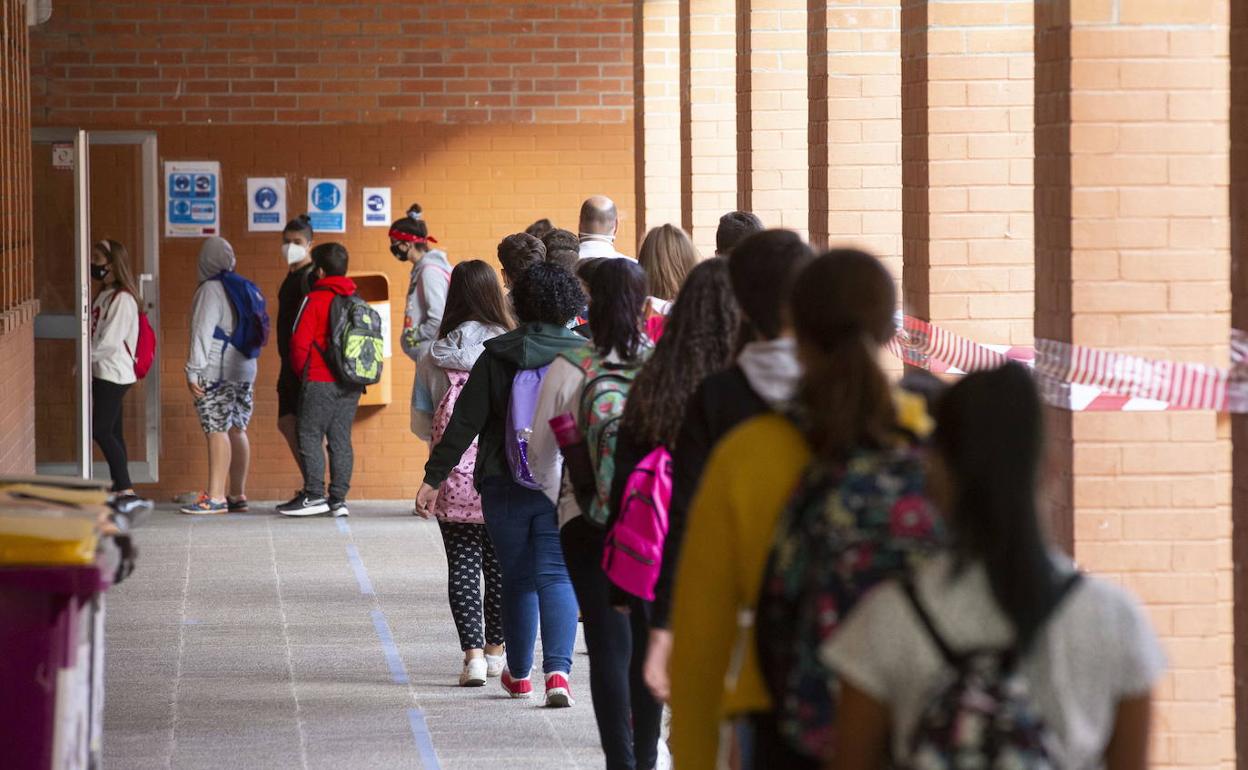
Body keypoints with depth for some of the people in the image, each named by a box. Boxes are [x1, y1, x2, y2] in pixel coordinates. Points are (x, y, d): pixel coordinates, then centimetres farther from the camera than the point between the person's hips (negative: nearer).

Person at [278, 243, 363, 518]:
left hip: (320, 381, -6)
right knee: (341, 439, 7)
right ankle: (338, 499, 6)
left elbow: (300, 341, -10)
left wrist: (302, 370, 6)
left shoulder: (315, 299, -9)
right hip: (351, 383, 6)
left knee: (310, 436, 0)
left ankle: (314, 495, -5)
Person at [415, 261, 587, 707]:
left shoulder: (495, 357, -3)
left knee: (517, 579, 14)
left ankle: (519, 674, 26)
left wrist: (434, 478, 0)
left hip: (504, 486, 1)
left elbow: (464, 423, -4)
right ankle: (557, 670, -18)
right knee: (555, 577, 0)